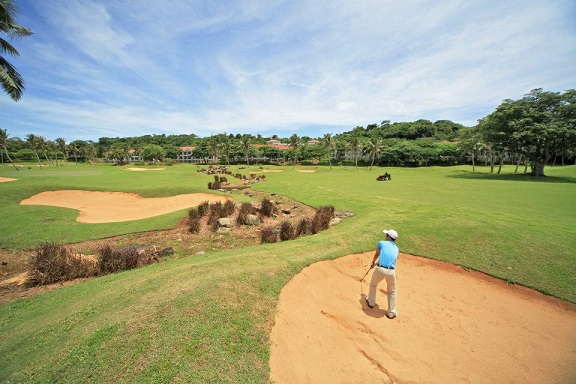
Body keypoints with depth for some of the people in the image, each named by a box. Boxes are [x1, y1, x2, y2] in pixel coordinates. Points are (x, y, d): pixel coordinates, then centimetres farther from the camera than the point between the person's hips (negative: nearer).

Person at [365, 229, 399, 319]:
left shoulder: (381, 243, 7)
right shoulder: (396, 248, 17)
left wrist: (373, 263, 42)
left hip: (380, 269, -2)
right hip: (391, 271, 3)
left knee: (373, 284, 25)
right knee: (392, 292, 23)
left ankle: (371, 302, 42)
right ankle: (391, 312, 30)